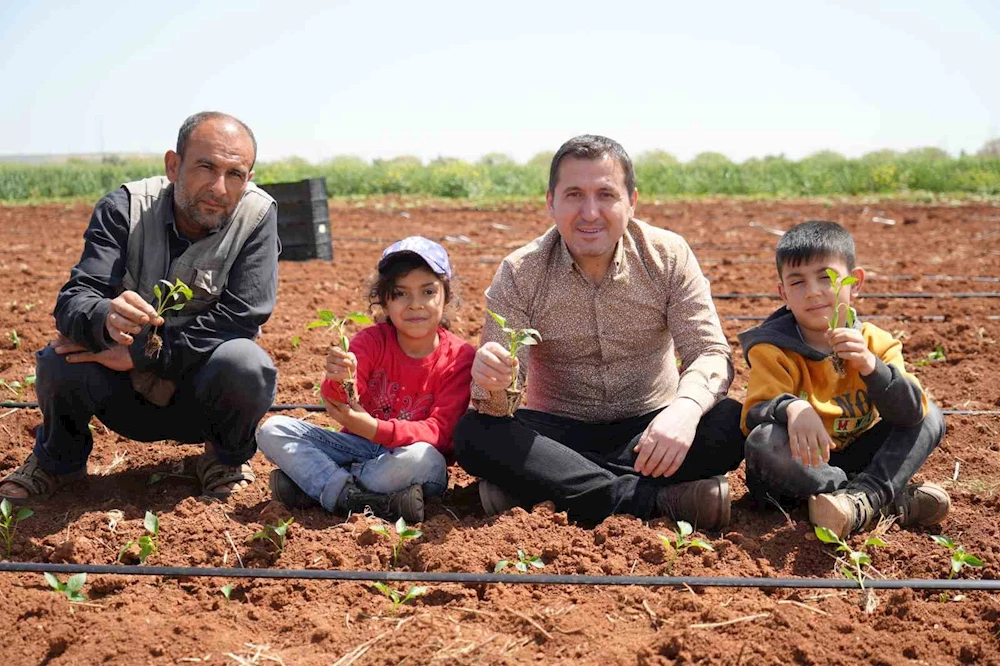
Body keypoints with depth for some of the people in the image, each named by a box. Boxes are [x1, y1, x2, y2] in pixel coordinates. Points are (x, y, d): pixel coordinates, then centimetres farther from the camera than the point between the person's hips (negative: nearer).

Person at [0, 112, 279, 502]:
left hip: (203, 396, -1)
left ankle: (228, 457, 2)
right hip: (127, 396, 1)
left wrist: (138, 353, -27)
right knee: (60, 363, -27)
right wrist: (105, 319, -49)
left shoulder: (257, 215, -15)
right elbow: (73, 301, -23)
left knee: (245, 365, -33)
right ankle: (58, 461, 7)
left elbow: (241, 317, -23)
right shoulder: (125, 208, -13)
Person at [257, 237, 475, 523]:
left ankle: (316, 484, -22)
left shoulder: (460, 357, -10)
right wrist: (339, 383, -44)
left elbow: (440, 431, -17)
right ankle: (355, 498, -28)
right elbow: (340, 406, -17)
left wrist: (375, 428, -32)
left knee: (424, 458, -40)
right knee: (273, 429, -14)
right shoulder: (372, 340, -4)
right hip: (357, 446, 3)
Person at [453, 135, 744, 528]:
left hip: (649, 430, 0)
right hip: (557, 433, 0)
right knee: (473, 435, -29)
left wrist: (686, 408, -35)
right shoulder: (520, 274, -8)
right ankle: (660, 500, -30)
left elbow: (710, 352, -12)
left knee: (732, 423, -28)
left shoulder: (669, 256, -6)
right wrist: (491, 386, -40)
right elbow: (500, 390, -14)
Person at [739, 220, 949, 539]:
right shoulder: (773, 349, -11)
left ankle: (862, 498, -32)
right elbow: (753, 416, -22)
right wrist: (789, 408, -45)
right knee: (762, 443, -34)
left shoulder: (874, 342, -5)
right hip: (801, 468, -3)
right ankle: (894, 500, -26)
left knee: (931, 418, -9)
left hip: (859, 458, 3)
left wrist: (870, 365, -35)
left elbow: (912, 412, -18)